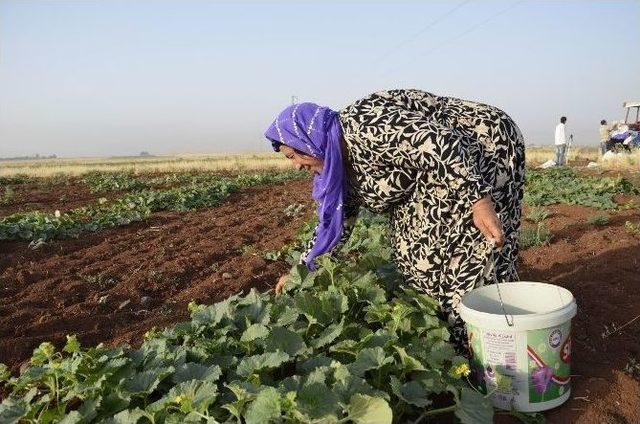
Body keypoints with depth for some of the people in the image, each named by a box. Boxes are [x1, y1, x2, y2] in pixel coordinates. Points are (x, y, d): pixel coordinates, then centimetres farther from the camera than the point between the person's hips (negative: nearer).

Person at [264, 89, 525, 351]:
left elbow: (439, 142, -34)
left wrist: (479, 200, -39)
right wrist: (302, 270, 16)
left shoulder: (363, 125, -27)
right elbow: (335, 219, 14)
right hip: (439, 180, 9)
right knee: (415, 250, 5)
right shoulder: (339, 164, 4)